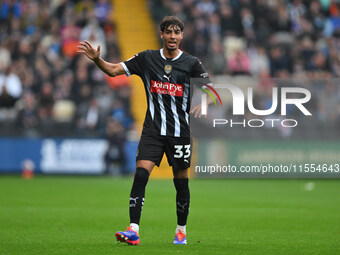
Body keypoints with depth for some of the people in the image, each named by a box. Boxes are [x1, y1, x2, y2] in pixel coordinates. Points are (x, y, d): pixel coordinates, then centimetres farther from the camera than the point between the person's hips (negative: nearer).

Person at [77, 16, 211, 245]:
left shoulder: (191, 62, -1)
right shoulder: (147, 58, 2)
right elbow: (114, 70, 4)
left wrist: (203, 104, -15)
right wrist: (96, 59, -13)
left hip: (180, 130, 0)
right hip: (153, 129, 0)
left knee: (181, 181, 7)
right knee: (141, 174, -15)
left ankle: (182, 231, 24)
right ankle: (133, 230, -19)